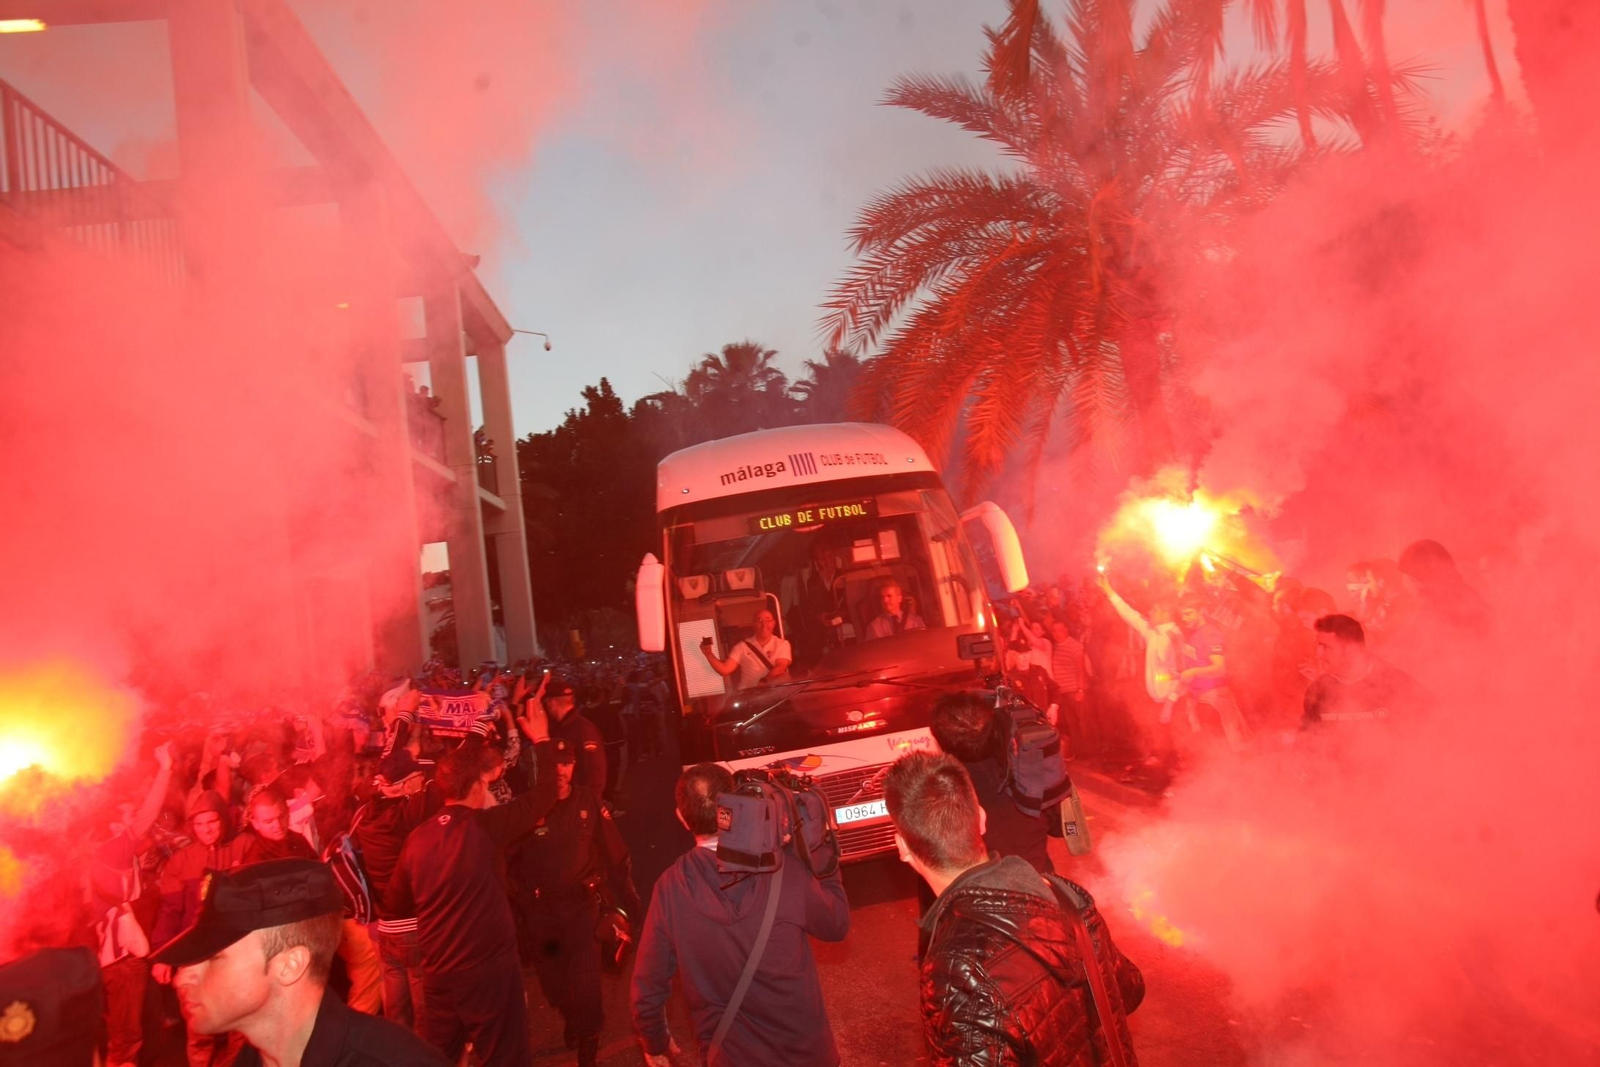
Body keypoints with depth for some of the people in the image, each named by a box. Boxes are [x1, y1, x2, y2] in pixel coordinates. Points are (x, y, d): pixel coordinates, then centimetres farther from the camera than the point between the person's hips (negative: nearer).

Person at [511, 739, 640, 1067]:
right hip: (541, 909, 1)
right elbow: (512, 861, -7)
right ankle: (570, 1019, 47)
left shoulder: (589, 802, -9)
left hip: (582, 904, -1)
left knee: (585, 982, -4)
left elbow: (614, 854, -6)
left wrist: (629, 901, -8)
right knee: (552, 980, 17)